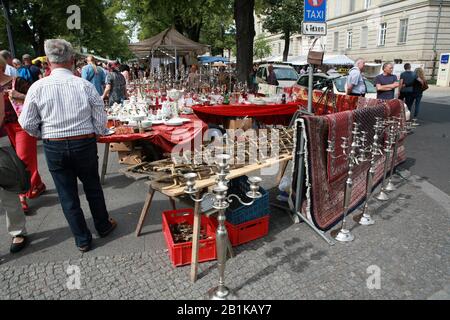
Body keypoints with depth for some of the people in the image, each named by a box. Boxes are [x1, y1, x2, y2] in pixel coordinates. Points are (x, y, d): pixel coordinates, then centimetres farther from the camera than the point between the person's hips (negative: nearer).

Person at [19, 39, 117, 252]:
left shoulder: (38, 87, -8)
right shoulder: (85, 86, -11)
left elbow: (27, 123, -2)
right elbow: (101, 121, -6)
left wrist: (45, 134, 17)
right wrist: (98, 134, 15)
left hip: (54, 147, 0)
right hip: (84, 144, 0)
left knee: (67, 194, 13)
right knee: (92, 187, 19)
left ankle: (82, 240, 24)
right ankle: (103, 226, 36)